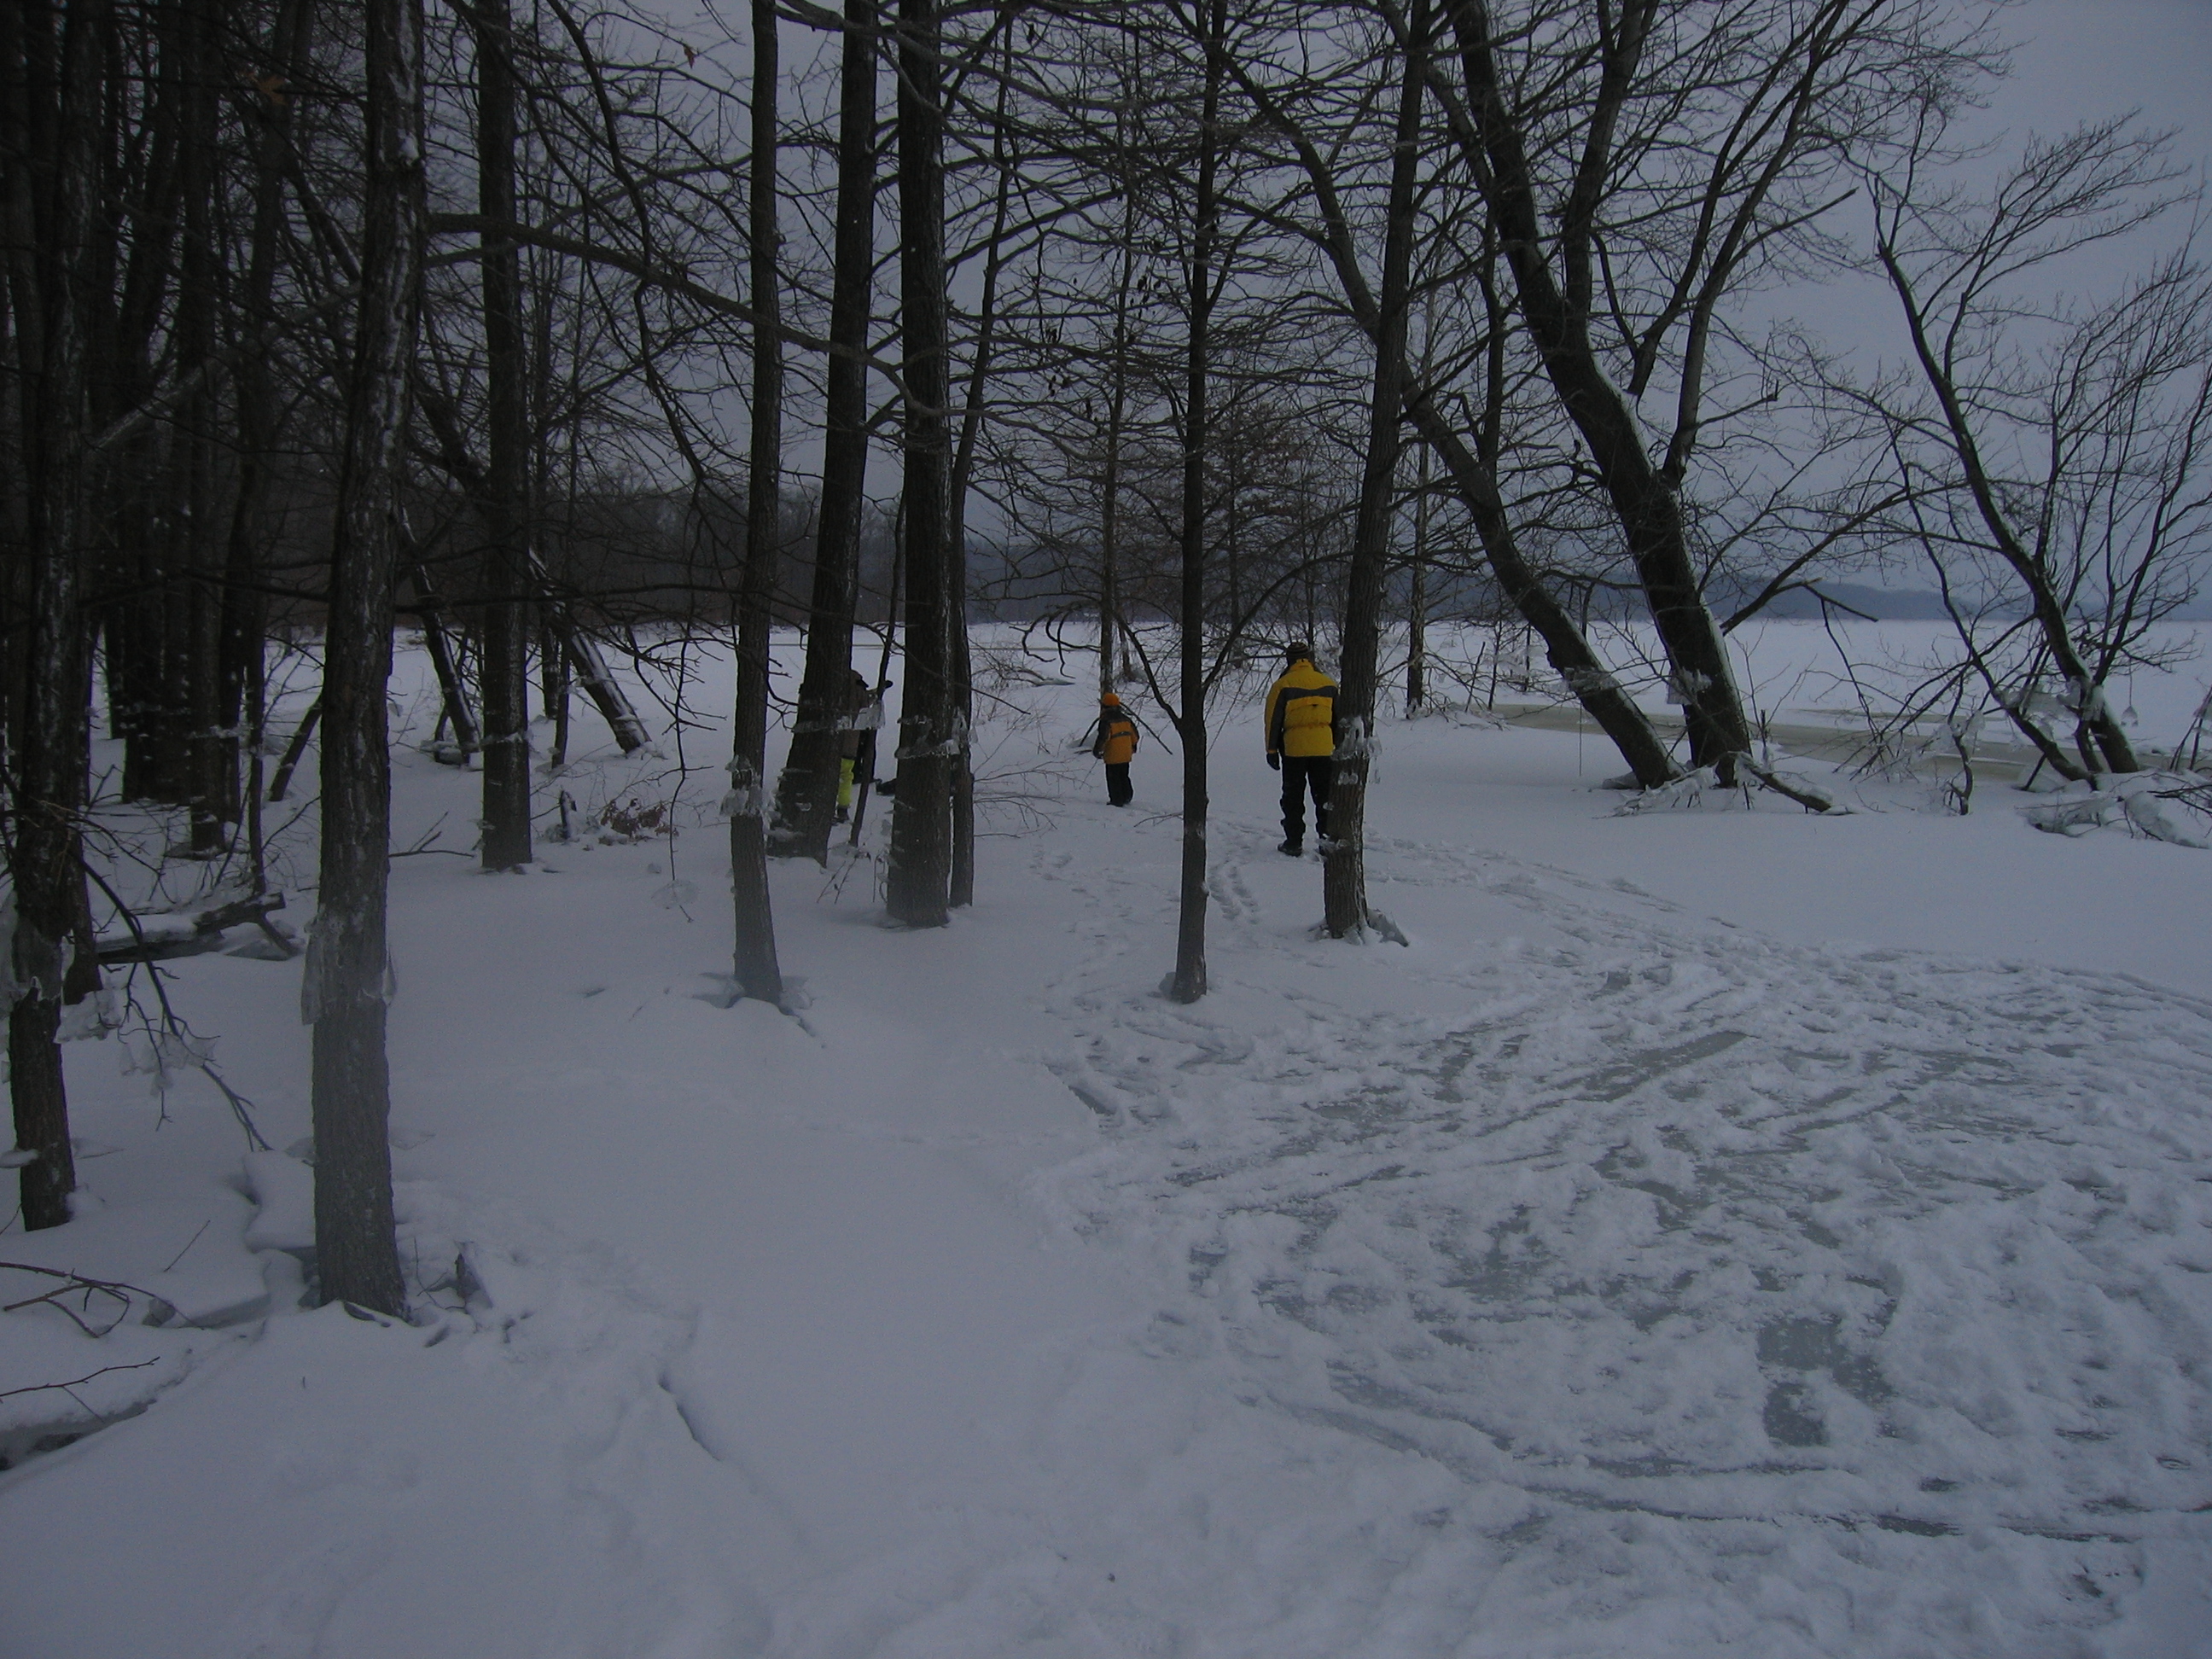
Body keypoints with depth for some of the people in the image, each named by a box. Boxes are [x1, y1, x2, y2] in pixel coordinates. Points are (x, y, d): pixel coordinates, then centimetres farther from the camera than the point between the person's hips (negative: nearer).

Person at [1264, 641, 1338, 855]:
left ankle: (1294, 842, 6)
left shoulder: (1282, 686, -3)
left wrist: (1272, 750, 4)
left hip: (1293, 749, -2)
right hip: (1323, 749, 3)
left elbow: (1273, 720, -3)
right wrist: (1339, 748, 22)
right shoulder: (1328, 684, 8)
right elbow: (1338, 719, 14)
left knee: (1293, 798, 7)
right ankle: (1329, 838, 9)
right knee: (1324, 796, 11)